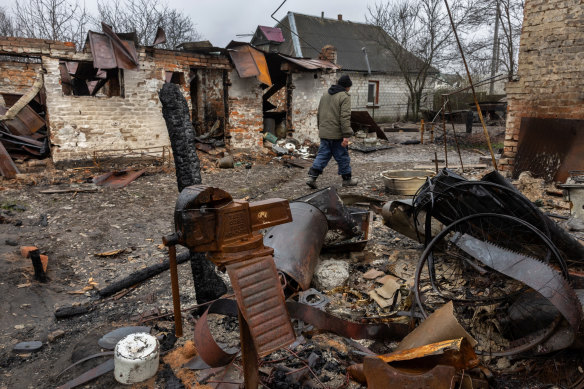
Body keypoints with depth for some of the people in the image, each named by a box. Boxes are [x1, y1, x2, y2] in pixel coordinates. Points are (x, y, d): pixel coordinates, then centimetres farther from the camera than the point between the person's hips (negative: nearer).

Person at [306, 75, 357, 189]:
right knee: (343, 157, 6)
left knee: (322, 155, 9)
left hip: (324, 133, 7)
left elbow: (319, 114, 20)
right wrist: (346, 135, -20)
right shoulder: (344, 97, -10)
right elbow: (345, 117, -19)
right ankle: (347, 179, 18)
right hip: (336, 134, -6)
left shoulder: (325, 95, 14)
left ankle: (312, 177, -1)